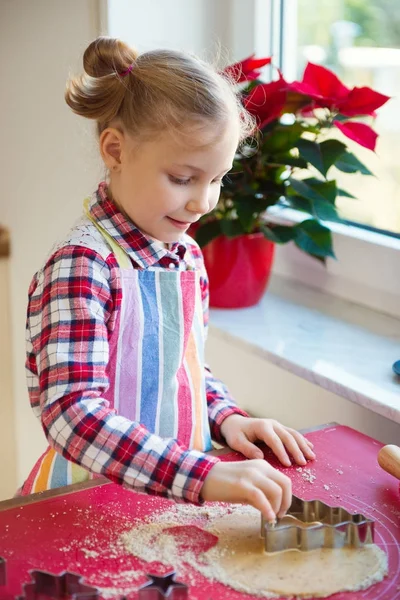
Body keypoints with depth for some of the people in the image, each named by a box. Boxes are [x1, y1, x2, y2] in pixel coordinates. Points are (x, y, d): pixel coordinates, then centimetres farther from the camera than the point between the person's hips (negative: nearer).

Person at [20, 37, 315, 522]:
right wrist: (203, 475, -35)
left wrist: (226, 418, 1)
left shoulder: (186, 254, 6)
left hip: (178, 494, 5)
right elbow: (72, 416, -28)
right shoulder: (82, 265, -18)